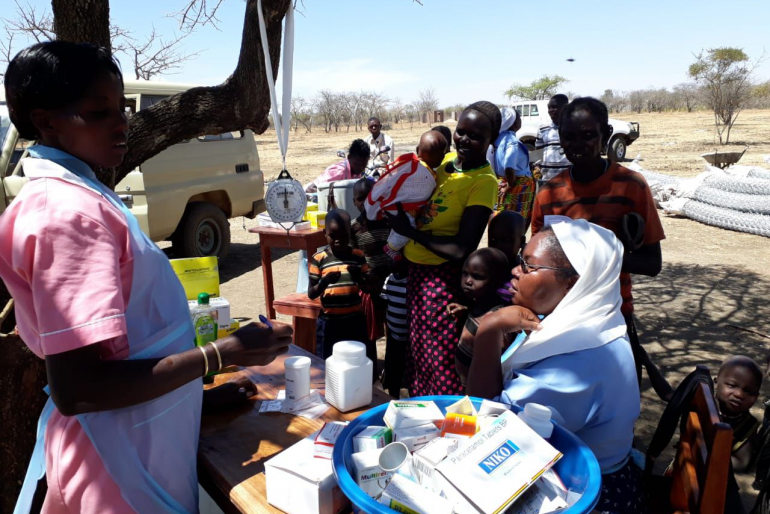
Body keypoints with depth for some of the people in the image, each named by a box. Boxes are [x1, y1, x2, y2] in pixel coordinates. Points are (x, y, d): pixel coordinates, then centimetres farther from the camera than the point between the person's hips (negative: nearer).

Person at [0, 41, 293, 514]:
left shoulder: (74, 197, 6)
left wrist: (202, 392, 12)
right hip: (122, 458, -8)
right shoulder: (69, 214, -23)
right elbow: (76, 388, -26)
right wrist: (225, 353, -23)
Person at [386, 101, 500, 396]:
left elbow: (461, 250, -24)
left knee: (441, 362, 6)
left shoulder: (484, 181, -17)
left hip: (444, 279, -8)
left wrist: (410, 232, -16)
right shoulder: (444, 162, 3)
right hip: (417, 270, 8)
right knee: (418, 350, 22)